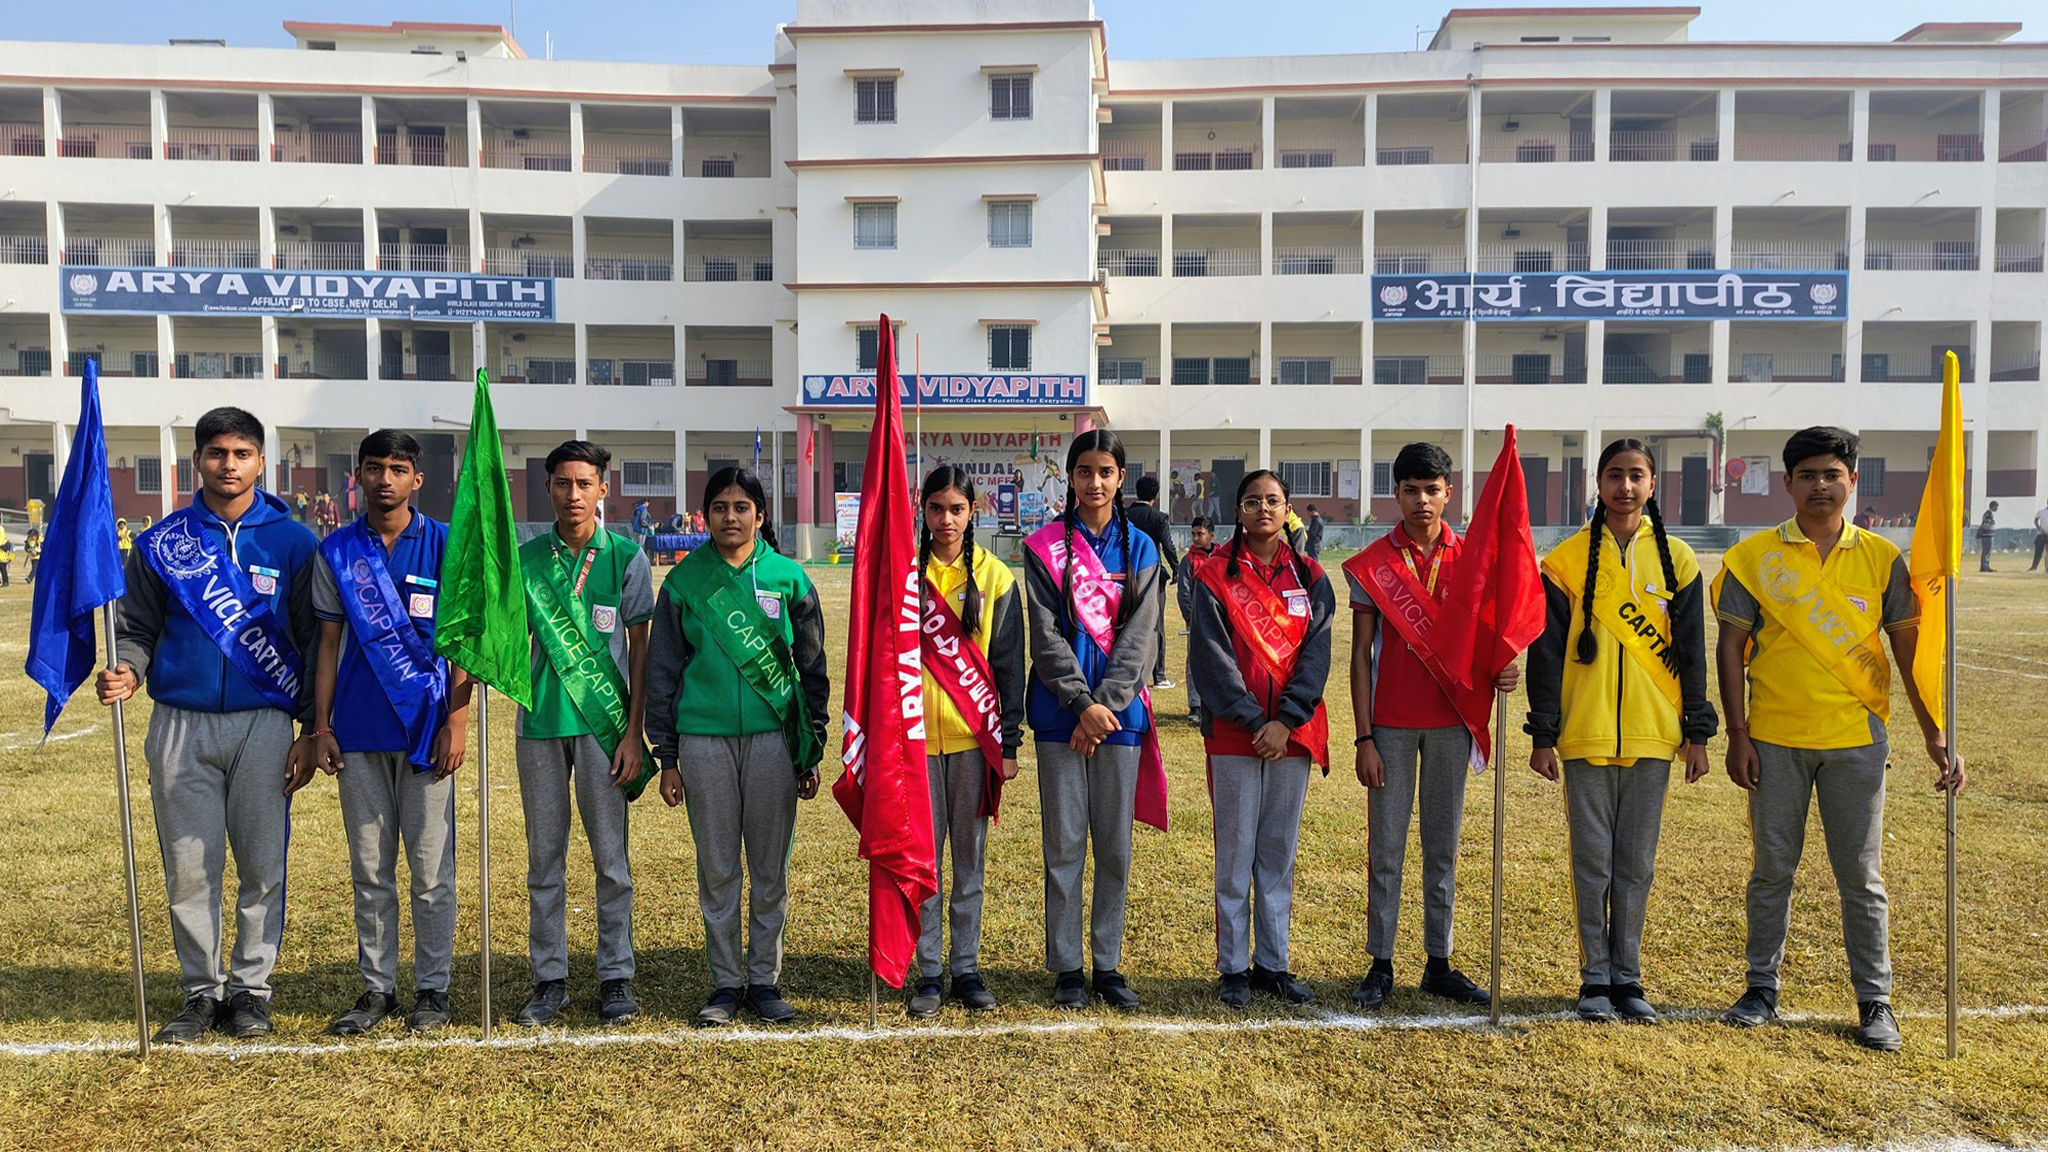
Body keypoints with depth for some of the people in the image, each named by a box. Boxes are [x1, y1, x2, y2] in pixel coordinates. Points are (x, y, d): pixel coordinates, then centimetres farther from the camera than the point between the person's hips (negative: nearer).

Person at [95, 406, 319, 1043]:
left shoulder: (292, 542, 2)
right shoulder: (162, 543, 7)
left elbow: (314, 641, 2)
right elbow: (138, 626, 10)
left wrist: (311, 732, -2)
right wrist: (126, 670, -13)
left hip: (264, 724, -1)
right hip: (181, 726, 2)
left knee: (263, 865, 3)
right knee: (189, 868, 6)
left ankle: (250, 989, 16)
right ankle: (201, 991, 20)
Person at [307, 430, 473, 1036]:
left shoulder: (446, 546, 0)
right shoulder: (336, 551, 7)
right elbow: (328, 644, 9)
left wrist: (457, 721, -8)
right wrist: (320, 727, 4)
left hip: (426, 729, -2)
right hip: (358, 732, 3)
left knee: (431, 868, 3)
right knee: (369, 870, 10)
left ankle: (433, 987, 15)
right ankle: (377, 986, 21)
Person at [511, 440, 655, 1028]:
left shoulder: (625, 556, 1)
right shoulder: (525, 559, 7)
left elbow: (640, 649, 1)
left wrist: (634, 732, -4)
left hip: (604, 721, -2)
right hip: (540, 720, 2)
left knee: (611, 857, 2)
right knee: (544, 858, 8)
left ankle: (616, 978, 12)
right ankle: (549, 979, 18)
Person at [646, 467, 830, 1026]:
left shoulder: (788, 577, 4)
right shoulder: (684, 581, 4)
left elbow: (812, 667, 8)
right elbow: (662, 670, 7)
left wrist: (813, 752, 6)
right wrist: (666, 756, 4)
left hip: (773, 736, 0)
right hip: (704, 738, 0)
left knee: (771, 867, 5)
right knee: (718, 868, 6)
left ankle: (764, 979, 18)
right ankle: (726, 983, 18)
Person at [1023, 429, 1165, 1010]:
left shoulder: (1140, 548, 7)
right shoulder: (1045, 547, 1)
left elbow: (1139, 635, -2)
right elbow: (1047, 634, -6)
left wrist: (1106, 705, -12)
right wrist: (1082, 704, -15)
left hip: (1120, 710, 2)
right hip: (1060, 713, -2)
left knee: (1115, 844, 7)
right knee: (1064, 844, 4)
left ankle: (1108, 963, 19)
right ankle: (1066, 967, 15)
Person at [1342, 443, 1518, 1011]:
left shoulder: (1469, 559, 4)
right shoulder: (1372, 564, -2)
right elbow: (1360, 654, -2)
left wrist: (1498, 669, -15)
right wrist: (1364, 738, -7)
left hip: (1450, 722, 2)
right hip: (1392, 725, -2)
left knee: (1443, 847, 10)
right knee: (1386, 848, 3)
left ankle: (1439, 963, 20)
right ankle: (1381, 965, 12)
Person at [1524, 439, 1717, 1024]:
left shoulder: (1675, 559, 6)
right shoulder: (1568, 559, 1)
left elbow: (1692, 653, 7)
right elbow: (1547, 651, -1)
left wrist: (1697, 733, 3)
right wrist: (1542, 735, -4)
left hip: (1652, 734, 2)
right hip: (1585, 735, -1)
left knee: (1636, 863, 8)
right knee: (1592, 861, 5)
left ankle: (1627, 976, 20)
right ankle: (1595, 978, 16)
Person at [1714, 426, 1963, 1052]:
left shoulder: (1881, 558, 3)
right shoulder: (1755, 557, -1)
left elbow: (1910, 648, 5)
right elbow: (1731, 647, 0)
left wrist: (1935, 733, -1)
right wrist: (1737, 734, -4)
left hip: (1855, 741, 0)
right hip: (1774, 741, 0)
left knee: (1860, 876, 7)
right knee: (1771, 869, 9)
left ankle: (1875, 1001, 20)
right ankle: (1762, 988, 22)